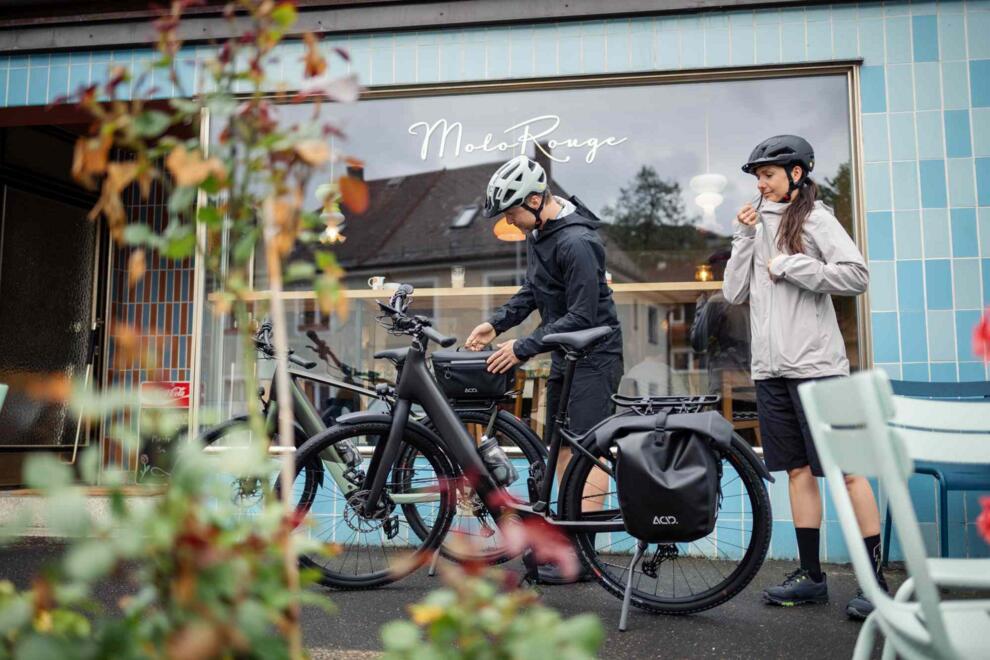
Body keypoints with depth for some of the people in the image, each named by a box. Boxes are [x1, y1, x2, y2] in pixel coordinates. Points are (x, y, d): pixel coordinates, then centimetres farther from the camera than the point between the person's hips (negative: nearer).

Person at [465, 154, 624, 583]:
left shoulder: (576, 242, -24)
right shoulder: (539, 231, 7)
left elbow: (582, 316, -25)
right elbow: (532, 291, 16)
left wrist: (522, 348, -23)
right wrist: (496, 324, 3)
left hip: (594, 355, -10)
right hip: (565, 355, 10)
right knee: (559, 446, 13)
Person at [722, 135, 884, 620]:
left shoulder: (814, 218, 0)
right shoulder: (758, 224, 17)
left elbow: (857, 275, -12)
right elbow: (734, 294, 11)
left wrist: (789, 266, -11)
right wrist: (743, 238, 3)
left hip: (816, 365, -6)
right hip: (770, 367, 6)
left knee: (846, 469, -4)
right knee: (798, 471, 10)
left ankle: (876, 580, 5)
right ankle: (811, 576, 18)